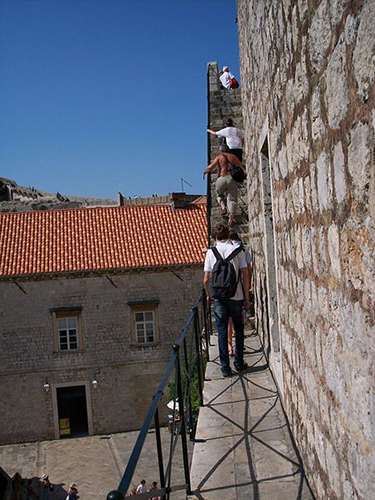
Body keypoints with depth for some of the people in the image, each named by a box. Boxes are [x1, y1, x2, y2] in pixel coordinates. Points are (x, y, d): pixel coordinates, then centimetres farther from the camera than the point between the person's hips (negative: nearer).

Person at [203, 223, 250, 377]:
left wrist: (209, 295, 16)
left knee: (222, 332, 6)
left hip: (219, 297, 0)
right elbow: (245, 275, -4)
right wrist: (246, 297, 3)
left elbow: (206, 280, -2)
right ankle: (239, 363, 24)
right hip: (236, 296, 0)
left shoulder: (211, 252, 0)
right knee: (238, 330, 16)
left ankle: (225, 368, 8)